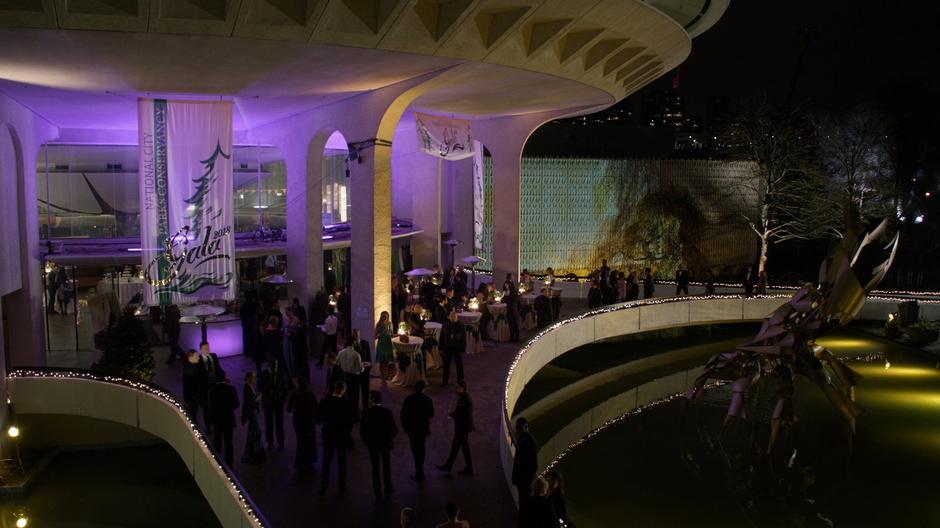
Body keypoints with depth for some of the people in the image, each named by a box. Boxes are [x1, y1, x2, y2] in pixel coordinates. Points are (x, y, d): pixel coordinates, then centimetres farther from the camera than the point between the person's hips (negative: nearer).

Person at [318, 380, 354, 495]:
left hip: (328, 434, 1)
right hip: (342, 434, -1)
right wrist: (348, 432, 4)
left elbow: (319, 419, -8)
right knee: (341, 461, 15)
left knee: (326, 461, 14)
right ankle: (342, 487, 24)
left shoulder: (325, 401, -13)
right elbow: (349, 421, -14)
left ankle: (323, 487, 16)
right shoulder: (346, 403, -19)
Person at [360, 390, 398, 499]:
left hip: (372, 443, -1)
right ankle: (388, 487, 32)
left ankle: (377, 492, 13)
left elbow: (362, 430, -12)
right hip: (385, 442, 1)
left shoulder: (366, 413, -17)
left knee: (375, 467, 11)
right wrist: (390, 437, 9)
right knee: (386, 465, 21)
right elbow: (394, 429, -11)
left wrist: (365, 441, 6)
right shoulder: (387, 412, -16)